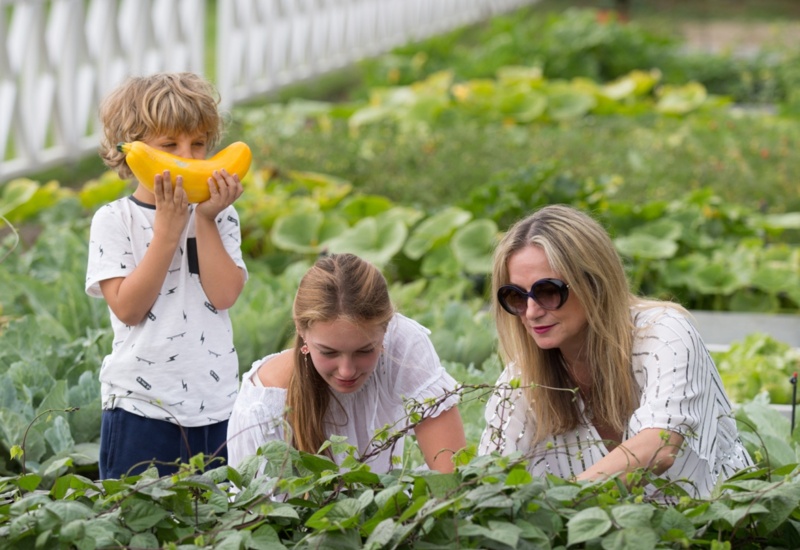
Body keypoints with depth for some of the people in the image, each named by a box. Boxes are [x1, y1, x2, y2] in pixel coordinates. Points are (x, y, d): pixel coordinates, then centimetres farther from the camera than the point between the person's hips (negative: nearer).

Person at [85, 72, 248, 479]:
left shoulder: (220, 216, 7)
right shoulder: (114, 221, -1)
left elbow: (224, 295, -8)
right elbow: (128, 308, -13)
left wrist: (205, 220, -11)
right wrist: (167, 231, -16)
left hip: (217, 407, 3)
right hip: (141, 409, -3)